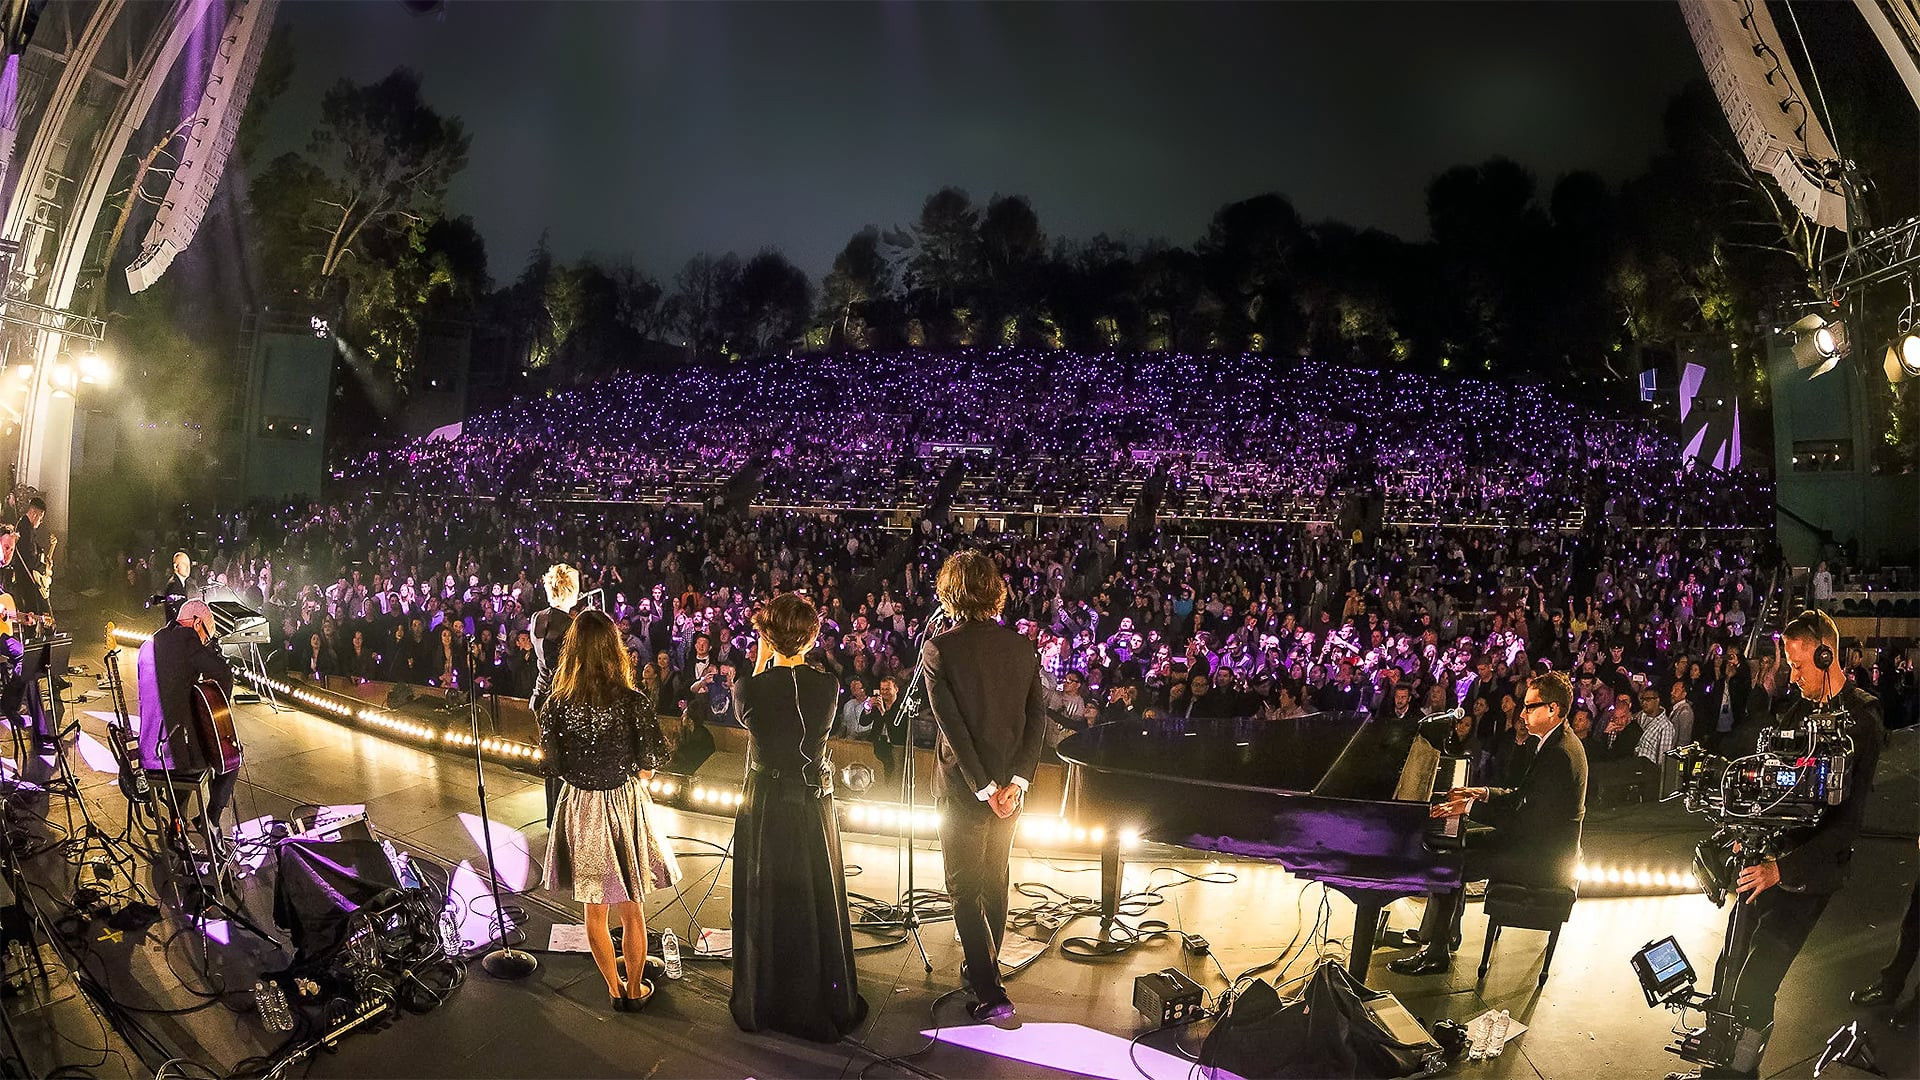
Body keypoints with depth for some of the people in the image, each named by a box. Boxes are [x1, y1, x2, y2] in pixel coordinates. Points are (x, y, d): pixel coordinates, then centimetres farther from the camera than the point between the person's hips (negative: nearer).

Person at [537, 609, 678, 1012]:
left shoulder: (555, 703, -13)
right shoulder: (631, 702, -19)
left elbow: (552, 763, -3)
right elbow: (655, 758, -11)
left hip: (579, 808, 2)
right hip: (625, 805, -2)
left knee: (595, 912, 20)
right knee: (632, 910, 16)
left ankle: (614, 988, 33)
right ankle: (634, 989, 30)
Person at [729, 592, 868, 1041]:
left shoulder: (750, 688, -15)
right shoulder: (827, 685, -12)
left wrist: (762, 658, 7)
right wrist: (788, 659, 6)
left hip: (765, 806, -1)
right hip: (816, 805, 1)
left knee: (767, 904, 15)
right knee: (819, 904, 16)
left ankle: (765, 1004, 29)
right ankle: (826, 1005, 28)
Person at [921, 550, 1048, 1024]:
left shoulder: (939, 649, -15)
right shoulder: (1022, 647, -1)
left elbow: (953, 725, -18)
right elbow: (1038, 718, -5)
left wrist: (984, 786, -14)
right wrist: (1016, 780, -7)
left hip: (965, 787, -5)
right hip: (1009, 783, 5)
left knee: (965, 889, 5)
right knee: (995, 879, 22)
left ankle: (990, 993, 3)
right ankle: (986, 967, 37)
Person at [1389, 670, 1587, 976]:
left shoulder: (1559, 755, -25)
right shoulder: (1557, 742, 9)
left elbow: (1526, 820, -28)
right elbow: (1525, 796, 16)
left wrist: (1471, 806, -21)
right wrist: (1483, 793, 3)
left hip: (1545, 858, -11)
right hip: (1543, 840, 11)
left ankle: (1436, 953, -4)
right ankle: (1443, 932, 18)